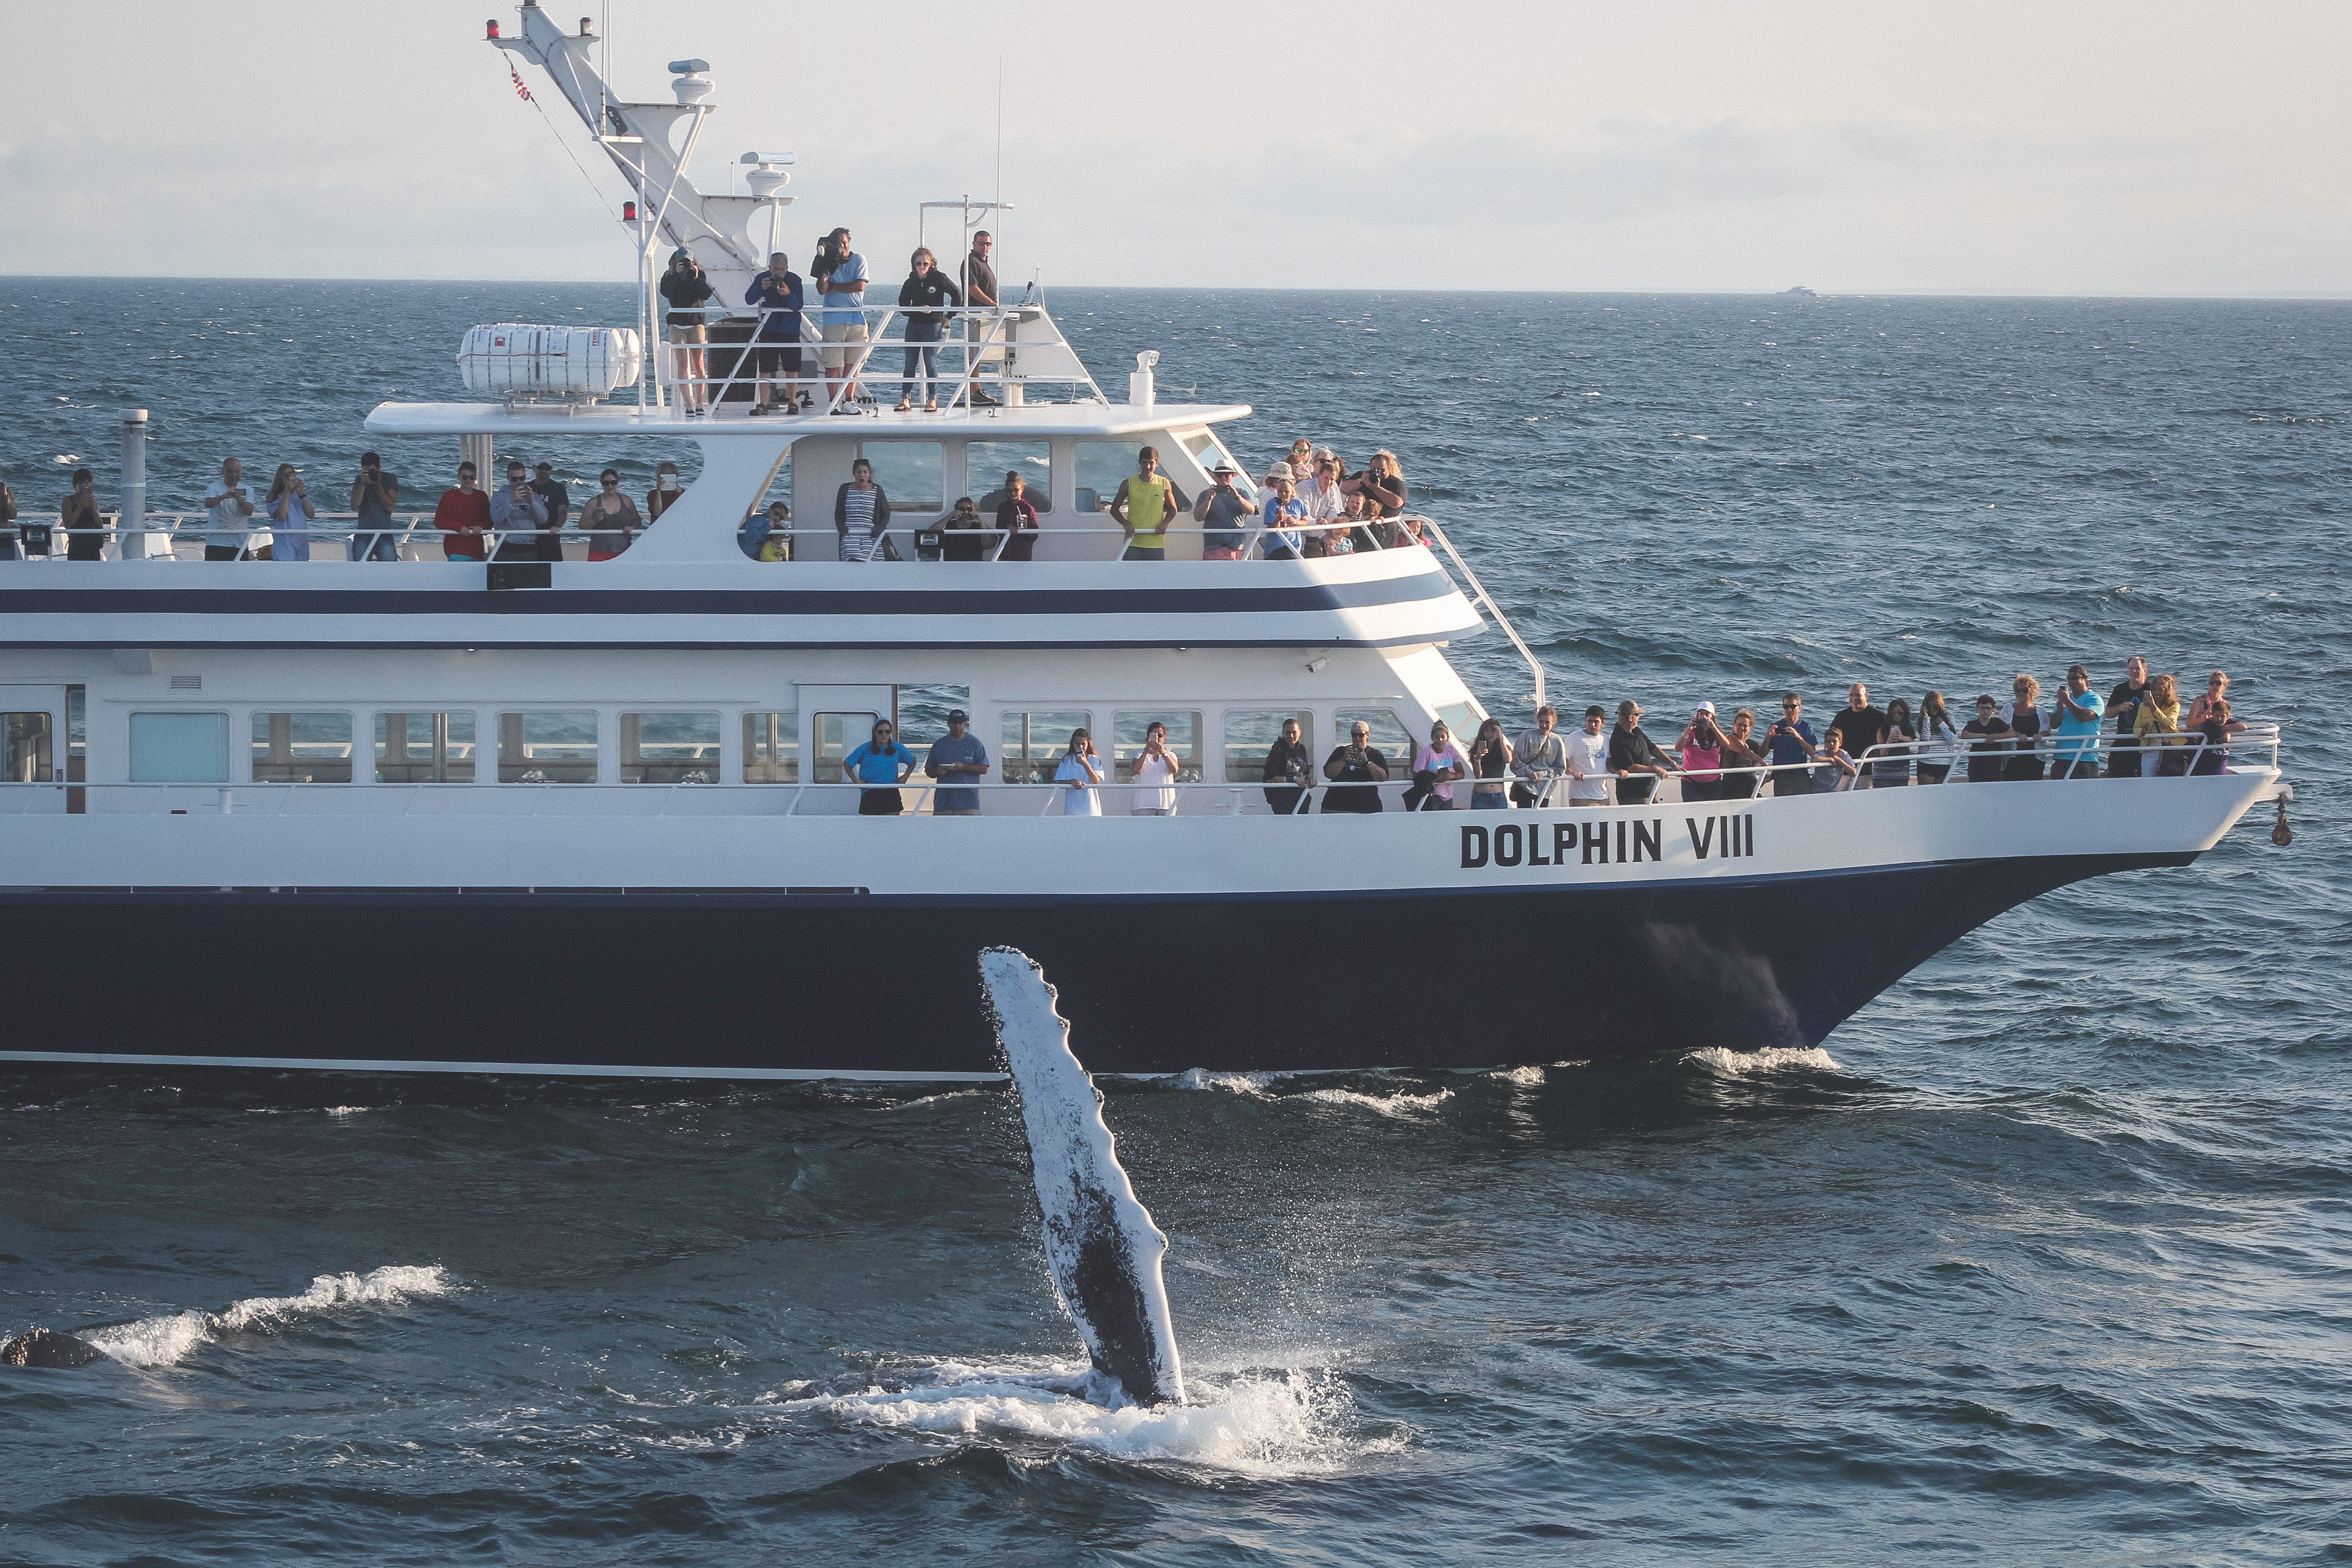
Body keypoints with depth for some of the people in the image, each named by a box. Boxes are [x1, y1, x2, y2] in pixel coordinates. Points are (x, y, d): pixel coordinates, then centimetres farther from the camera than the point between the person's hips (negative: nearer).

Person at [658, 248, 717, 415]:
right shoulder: (669, 277, 3)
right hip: (677, 324, 0)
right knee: (683, 365, -8)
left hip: (696, 323, 0)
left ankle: (699, 404, 8)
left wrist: (696, 279, -17)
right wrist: (676, 275, -20)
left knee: (698, 364, -1)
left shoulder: (700, 276, 4)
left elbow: (706, 295, -9)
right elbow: (666, 293, -15)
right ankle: (688, 405, -11)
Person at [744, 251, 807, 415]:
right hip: (768, 330, 0)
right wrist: (761, 288, -28)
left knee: (792, 370, 2)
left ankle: (792, 403, 12)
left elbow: (799, 306, -14)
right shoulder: (762, 279, -3)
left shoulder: (794, 280, -6)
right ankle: (763, 404, 2)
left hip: (790, 331, 0)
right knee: (765, 370, -3)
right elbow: (749, 300, -12)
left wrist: (788, 295, -32)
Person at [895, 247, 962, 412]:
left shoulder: (939, 278, -5)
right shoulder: (910, 283, 4)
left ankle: (933, 400, 0)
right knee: (910, 363, 3)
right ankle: (906, 399, 6)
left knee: (930, 362, -6)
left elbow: (957, 295, 1)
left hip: (933, 325, -4)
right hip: (914, 325, 4)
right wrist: (920, 310, -12)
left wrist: (949, 316, 0)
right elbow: (903, 306, 6)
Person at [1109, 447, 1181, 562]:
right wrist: (1126, 524, -8)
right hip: (1133, 543, -1)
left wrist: (1165, 523, -4)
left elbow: (1172, 509, 16)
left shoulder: (1164, 484, 5)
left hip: (1156, 544, 1)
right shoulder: (1129, 484, 1)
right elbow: (1115, 509, 10)